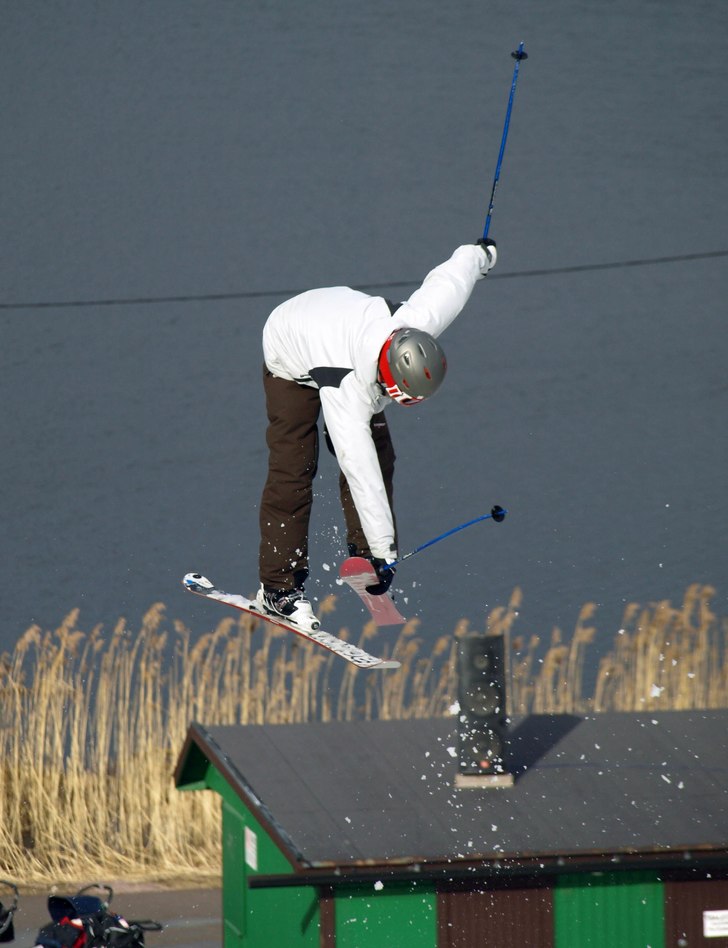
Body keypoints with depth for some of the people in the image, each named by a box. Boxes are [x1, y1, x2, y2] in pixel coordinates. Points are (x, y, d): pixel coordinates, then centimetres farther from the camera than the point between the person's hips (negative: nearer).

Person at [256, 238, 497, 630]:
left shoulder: (418, 327, -35)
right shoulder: (347, 388, -46)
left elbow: (449, 277, -14)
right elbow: (361, 472, -45)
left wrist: (481, 254, 11)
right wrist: (383, 552, -44)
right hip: (293, 358, -6)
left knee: (379, 452, -5)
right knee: (293, 471, -13)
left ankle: (361, 549, 5)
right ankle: (277, 586, -7)